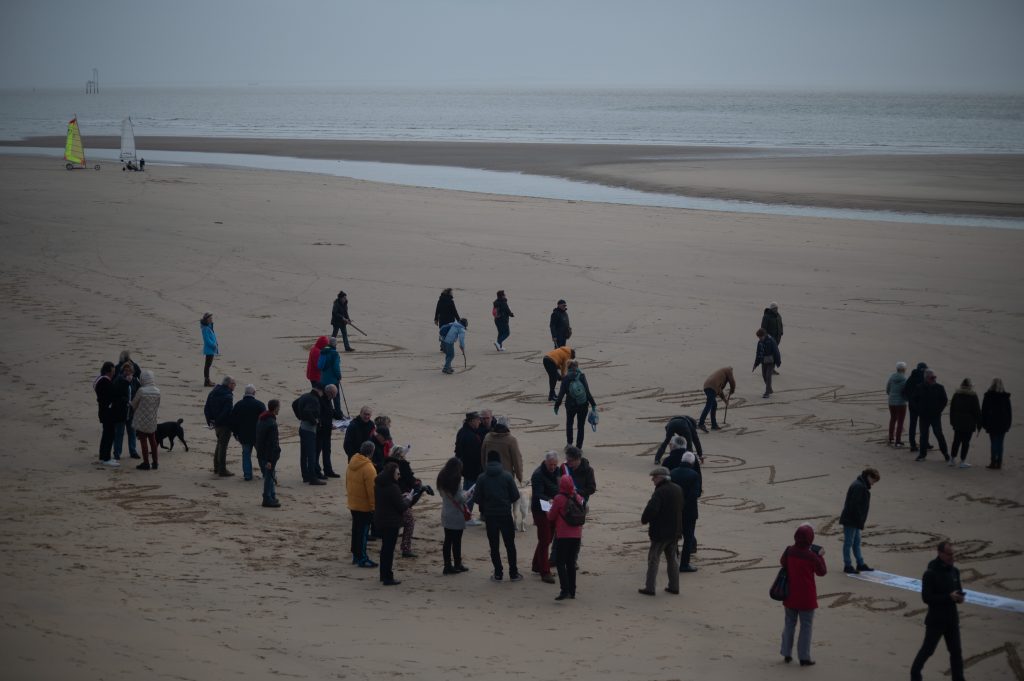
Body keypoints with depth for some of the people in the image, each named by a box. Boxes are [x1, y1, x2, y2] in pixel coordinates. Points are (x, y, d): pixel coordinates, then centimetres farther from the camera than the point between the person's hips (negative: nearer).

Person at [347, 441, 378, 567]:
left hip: (352, 504, 8)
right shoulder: (368, 468, -24)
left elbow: (347, 483, 13)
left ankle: (356, 555, 26)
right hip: (365, 506, -8)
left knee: (356, 529, 18)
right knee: (363, 531, -1)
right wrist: (374, 506, -15)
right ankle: (362, 559, 3)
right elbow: (372, 490, -22)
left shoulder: (352, 463, 2)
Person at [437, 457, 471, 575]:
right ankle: (457, 565, 12)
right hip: (456, 514, -7)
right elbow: (460, 498, -19)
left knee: (447, 540, 11)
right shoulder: (456, 479, -19)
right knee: (456, 541, 4)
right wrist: (467, 494, 2)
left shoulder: (442, 478, 4)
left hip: (445, 514, 7)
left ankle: (448, 565, 13)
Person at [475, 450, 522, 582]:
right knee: (510, 544, 9)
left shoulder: (482, 478, -5)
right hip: (505, 514, 0)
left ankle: (498, 574, 9)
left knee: (494, 546, 9)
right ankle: (513, 573, 11)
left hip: (489, 515, 0)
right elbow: (515, 495, -6)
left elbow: (477, 498, -5)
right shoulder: (507, 476, -7)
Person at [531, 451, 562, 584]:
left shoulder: (558, 471, 7)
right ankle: (545, 572, -6)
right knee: (545, 540, -8)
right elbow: (537, 494, -28)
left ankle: (537, 566, 31)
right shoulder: (538, 475, -19)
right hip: (541, 511, -8)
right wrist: (549, 500, -45)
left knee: (547, 539, 17)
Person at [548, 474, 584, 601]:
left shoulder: (559, 498, -13)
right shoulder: (578, 498, 2)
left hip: (563, 535, -5)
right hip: (577, 535, 5)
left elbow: (551, 517, -6)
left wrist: (548, 511, 16)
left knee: (560, 563, -1)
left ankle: (565, 589, -15)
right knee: (571, 563, 14)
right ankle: (572, 591, 15)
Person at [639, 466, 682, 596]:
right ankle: (674, 586, 19)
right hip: (675, 530, 8)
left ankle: (650, 587, 1)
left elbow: (651, 509, -31)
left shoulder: (660, 492, -21)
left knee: (653, 558, 1)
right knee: (672, 558, 17)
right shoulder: (677, 489, 7)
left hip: (661, 532, -8)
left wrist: (644, 520, -11)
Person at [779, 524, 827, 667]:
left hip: (790, 596, 4)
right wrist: (821, 557, 6)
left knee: (789, 624, 18)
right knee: (806, 626, 4)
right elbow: (821, 572, -7)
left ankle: (787, 654, 23)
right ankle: (804, 657, 5)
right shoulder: (812, 557, -19)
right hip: (806, 598, -4)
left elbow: (782, 562, 13)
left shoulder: (789, 551, -8)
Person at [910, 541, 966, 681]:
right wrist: (949, 597, -26)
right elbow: (926, 597, -20)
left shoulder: (954, 571, 3)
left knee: (956, 652, 8)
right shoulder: (930, 574, -18)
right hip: (936, 620, -6)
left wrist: (959, 596, -10)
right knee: (927, 649, 6)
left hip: (952, 618, 6)